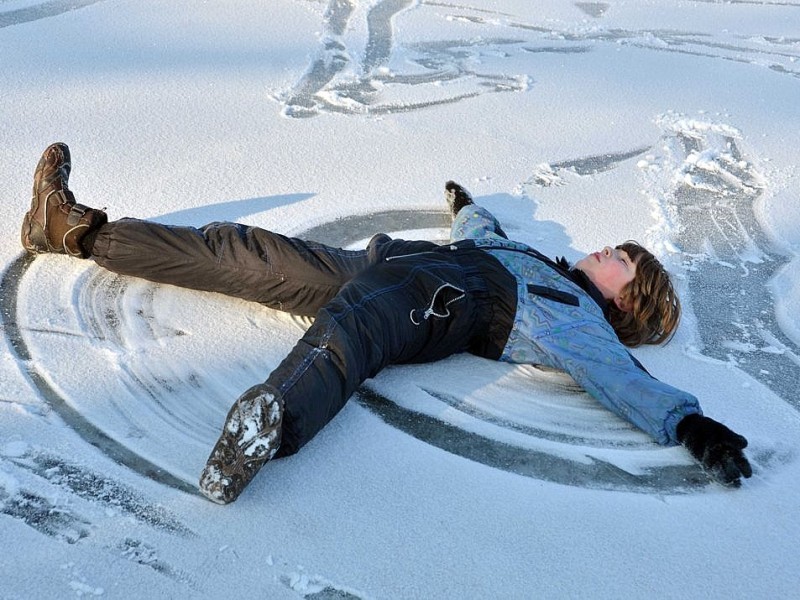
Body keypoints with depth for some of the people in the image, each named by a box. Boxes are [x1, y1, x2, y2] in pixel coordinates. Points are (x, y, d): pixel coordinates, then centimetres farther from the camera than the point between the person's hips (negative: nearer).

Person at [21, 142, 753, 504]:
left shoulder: (580, 321, 3)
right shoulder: (543, 263, 26)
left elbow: (625, 378, -14)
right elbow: (485, 239, 44)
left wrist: (687, 422, -31)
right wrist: (465, 203, 61)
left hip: (415, 301, -8)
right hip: (375, 262, 8)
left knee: (339, 343, -45)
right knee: (236, 250, 8)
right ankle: (75, 228, 15)